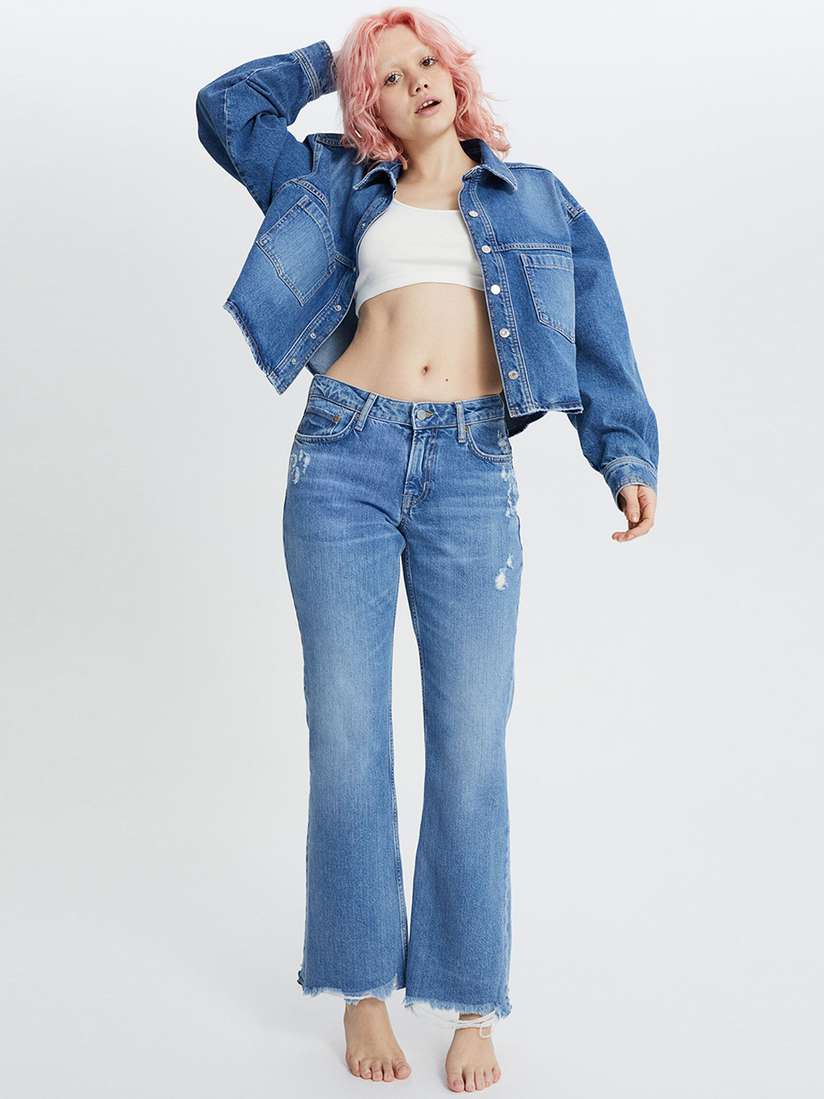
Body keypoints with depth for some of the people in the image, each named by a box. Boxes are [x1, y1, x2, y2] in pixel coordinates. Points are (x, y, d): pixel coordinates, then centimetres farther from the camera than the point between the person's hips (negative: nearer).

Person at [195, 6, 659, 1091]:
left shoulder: (534, 198, 19)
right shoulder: (344, 186, 19)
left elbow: (594, 328, 11)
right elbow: (228, 108, 22)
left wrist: (627, 454, 1)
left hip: (471, 473, 0)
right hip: (344, 460, 1)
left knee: (471, 746, -3)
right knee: (348, 734, 1)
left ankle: (472, 1004, 10)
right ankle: (363, 988, 15)